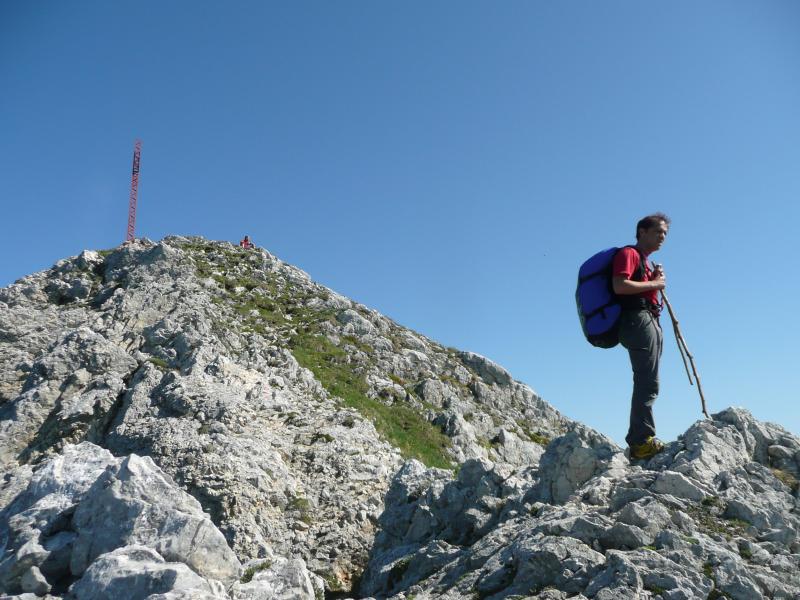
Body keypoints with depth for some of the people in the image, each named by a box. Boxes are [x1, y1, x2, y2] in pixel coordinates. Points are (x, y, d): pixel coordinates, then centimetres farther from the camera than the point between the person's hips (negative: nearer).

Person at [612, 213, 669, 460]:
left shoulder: (644, 261, 28)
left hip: (651, 323, 10)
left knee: (646, 385, 8)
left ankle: (638, 442, 10)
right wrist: (654, 283, -10)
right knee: (648, 384, -14)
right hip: (638, 320, -10)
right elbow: (620, 286, -20)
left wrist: (656, 280, 11)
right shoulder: (628, 253, -3)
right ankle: (643, 441, -14)